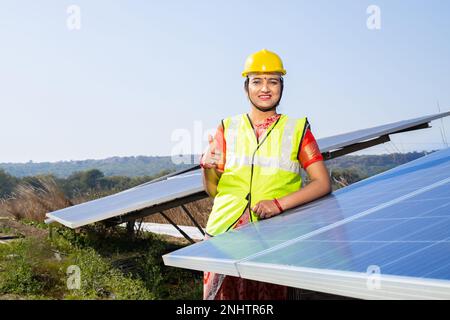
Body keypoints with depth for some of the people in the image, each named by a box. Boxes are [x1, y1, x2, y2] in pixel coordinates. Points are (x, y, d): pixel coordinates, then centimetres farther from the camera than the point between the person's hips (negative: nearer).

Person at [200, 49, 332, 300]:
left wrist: (280, 203, -15)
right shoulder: (228, 128, 9)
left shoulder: (297, 129, 5)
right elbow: (213, 191, 11)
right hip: (225, 233, 1)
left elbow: (323, 184, -1)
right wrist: (208, 170, -12)